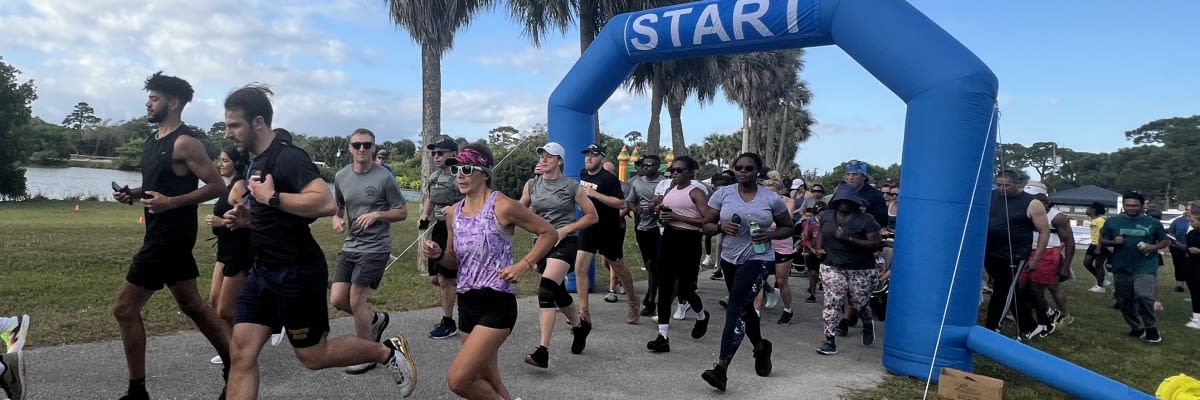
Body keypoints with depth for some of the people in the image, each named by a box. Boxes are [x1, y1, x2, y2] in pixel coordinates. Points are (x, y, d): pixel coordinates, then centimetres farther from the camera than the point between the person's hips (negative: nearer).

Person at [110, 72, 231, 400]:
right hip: (161, 234, 10)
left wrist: (171, 203, -24)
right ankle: (232, 365, 26)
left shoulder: (184, 143, -14)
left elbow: (217, 186, -18)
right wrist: (133, 194, 5)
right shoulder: (151, 142, 14)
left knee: (125, 308, -5)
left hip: (172, 234, -10)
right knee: (192, 304, 15)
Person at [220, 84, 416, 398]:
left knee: (313, 356, 4)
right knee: (241, 352, 4)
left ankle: (388, 351, 24)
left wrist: (272, 198, -26)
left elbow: (326, 204, -33)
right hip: (264, 271, 9)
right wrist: (249, 218, 8)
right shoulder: (257, 162, 13)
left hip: (297, 273, -9)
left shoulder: (287, 157, -18)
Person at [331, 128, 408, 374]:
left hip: (375, 248, -6)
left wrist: (377, 215, -19)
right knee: (337, 300, 2)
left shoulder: (384, 177, -9)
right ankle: (375, 319, 31)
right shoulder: (341, 177, 5)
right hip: (350, 245, 6)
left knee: (356, 300, -5)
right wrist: (336, 219, -1)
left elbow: (402, 213, -4)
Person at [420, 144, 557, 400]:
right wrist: (438, 254, -3)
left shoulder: (502, 207, -13)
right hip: (467, 304, 7)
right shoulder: (453, 213, 6)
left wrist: (523, 265, -15)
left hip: (497, 304, -7)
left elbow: (549, 233, -5)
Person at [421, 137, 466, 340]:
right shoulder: (433, 176, 12)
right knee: (434, 278, 12)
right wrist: (424, 218, 9)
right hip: (438, 229, 9)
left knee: (445, 278, -3)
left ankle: (448, 324, 12)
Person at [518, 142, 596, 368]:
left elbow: (592, 216, -2)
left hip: (565, 243, -6)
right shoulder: (532, 185, 6)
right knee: (557, 292, 18)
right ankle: (580, 325, 46)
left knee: (546, 291, -22)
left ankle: (543, 351, -23)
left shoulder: (571, 186, -6)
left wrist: (565, 229, -11)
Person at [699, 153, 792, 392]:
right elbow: (707, 224, 3)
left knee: (735, 309, -16)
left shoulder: (771, 199, -4)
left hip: (757, 259, -4)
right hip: (729, 258, 4)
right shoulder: (723, 194, -1)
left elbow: (787, 228, 6)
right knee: (744, 307, 19)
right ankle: (760, 347, 46)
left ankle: (721, 368, -18)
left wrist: (768, 235, -14)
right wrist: (722, 227, -18)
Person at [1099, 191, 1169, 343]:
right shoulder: (1112, 221, 1)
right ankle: (1137, 328, 32)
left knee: (1144, 297, -21)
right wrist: (1113, 241, -13)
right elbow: (1102, 240, 8)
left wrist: (1154, 247, -11)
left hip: (1145, 267, -3)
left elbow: (1166, 241, 9)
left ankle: (1151, 329, 0)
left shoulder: (1153, 223, 0)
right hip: (1121, 268, 3)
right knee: (1125, 301, 12)